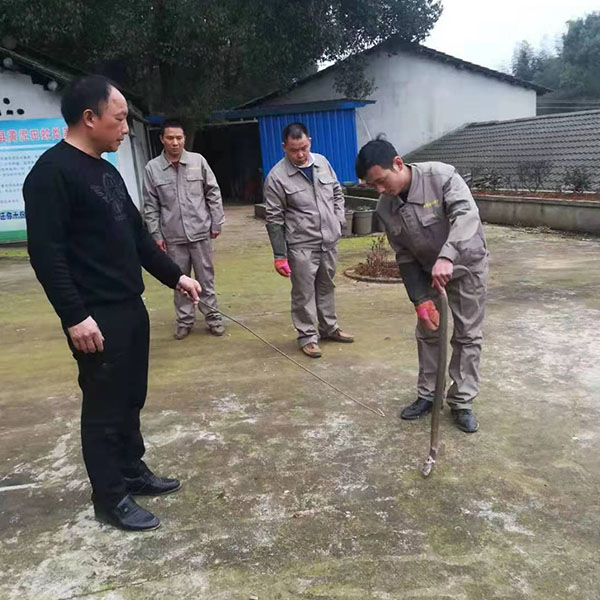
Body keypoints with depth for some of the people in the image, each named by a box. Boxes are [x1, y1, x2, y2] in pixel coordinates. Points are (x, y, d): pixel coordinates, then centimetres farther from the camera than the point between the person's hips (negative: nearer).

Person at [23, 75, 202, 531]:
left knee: (132, 399, 18)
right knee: (105, 408, 2)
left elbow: (137, 234, 21)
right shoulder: (52, 173, -13)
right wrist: (74, 316, -23)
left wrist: (174, 276, 19)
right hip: (96, 317, -9)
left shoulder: (108, 172, 14)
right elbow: (46, 253, -19)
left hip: (130, 308, 9)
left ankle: (133, 471, 35)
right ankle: (110, 498, 18)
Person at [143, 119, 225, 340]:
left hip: (200, 231, 0)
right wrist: (156, 234, -1)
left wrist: (216, 222, 1)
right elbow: (151, 206, 1)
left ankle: (212, 317, 21)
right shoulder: (152, 168, -2)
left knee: (206, 278, 8)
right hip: (173, 236, 0)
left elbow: (213, 193, 3)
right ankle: (184, 320, 22)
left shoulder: (198, 161, -2)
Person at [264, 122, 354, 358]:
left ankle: (329, 327, 33)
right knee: (304, 292, 1)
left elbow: (337, 193, 18)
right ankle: (307, 336, 15)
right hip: (301, 245, -5)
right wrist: (279, 255, -12)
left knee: (326, 286, 18)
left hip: (329, 241, 6)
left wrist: (339, 219, 4)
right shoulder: (277, 176, -12)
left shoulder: (322, 162, 5)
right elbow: (274, 219, -10)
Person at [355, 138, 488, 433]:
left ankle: (462, 403, 14)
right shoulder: (385, 208, -12)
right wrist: (420, 298, -12)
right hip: (426, 270, 4)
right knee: (427, 333, 10)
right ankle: (426, 395, 26)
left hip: (466, 263, -4)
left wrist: (446, 257, -56)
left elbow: (466, 213, -41)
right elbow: (405, 256, -7)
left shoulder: (441, 175, -27)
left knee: (467, 336, 2)